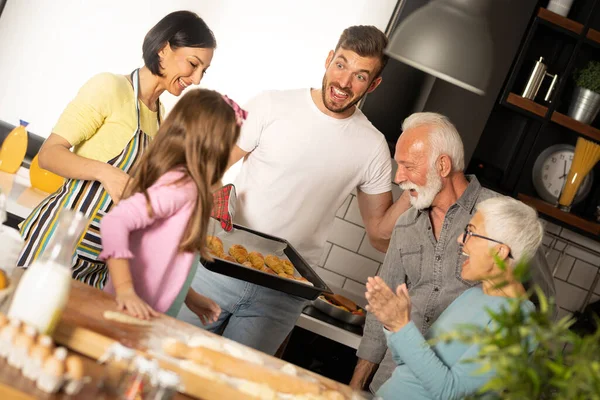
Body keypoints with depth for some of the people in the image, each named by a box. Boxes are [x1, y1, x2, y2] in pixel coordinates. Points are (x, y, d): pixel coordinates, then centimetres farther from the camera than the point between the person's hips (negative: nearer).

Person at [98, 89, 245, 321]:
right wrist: (126, 291, -33)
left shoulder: (170, 177, 6)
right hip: (133, 314, -9)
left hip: (144, 313, 9)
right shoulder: (182, 185, -19)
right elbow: (114, 223, -29)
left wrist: (188, 296, 19)